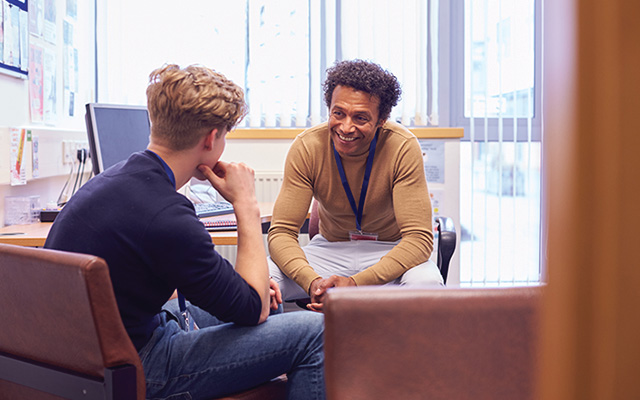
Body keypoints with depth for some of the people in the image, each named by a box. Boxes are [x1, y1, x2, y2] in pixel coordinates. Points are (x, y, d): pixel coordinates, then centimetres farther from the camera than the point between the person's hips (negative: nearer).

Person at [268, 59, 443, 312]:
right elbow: (281, 232, -16)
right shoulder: (307, 147, -15)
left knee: (426, 283, -35)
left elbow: (419, 237, -24)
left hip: (390, 250, -1)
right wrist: (312, 281, -38)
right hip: (330, 249, 1)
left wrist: (356, 283, -38)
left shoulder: (403, 147, -21)